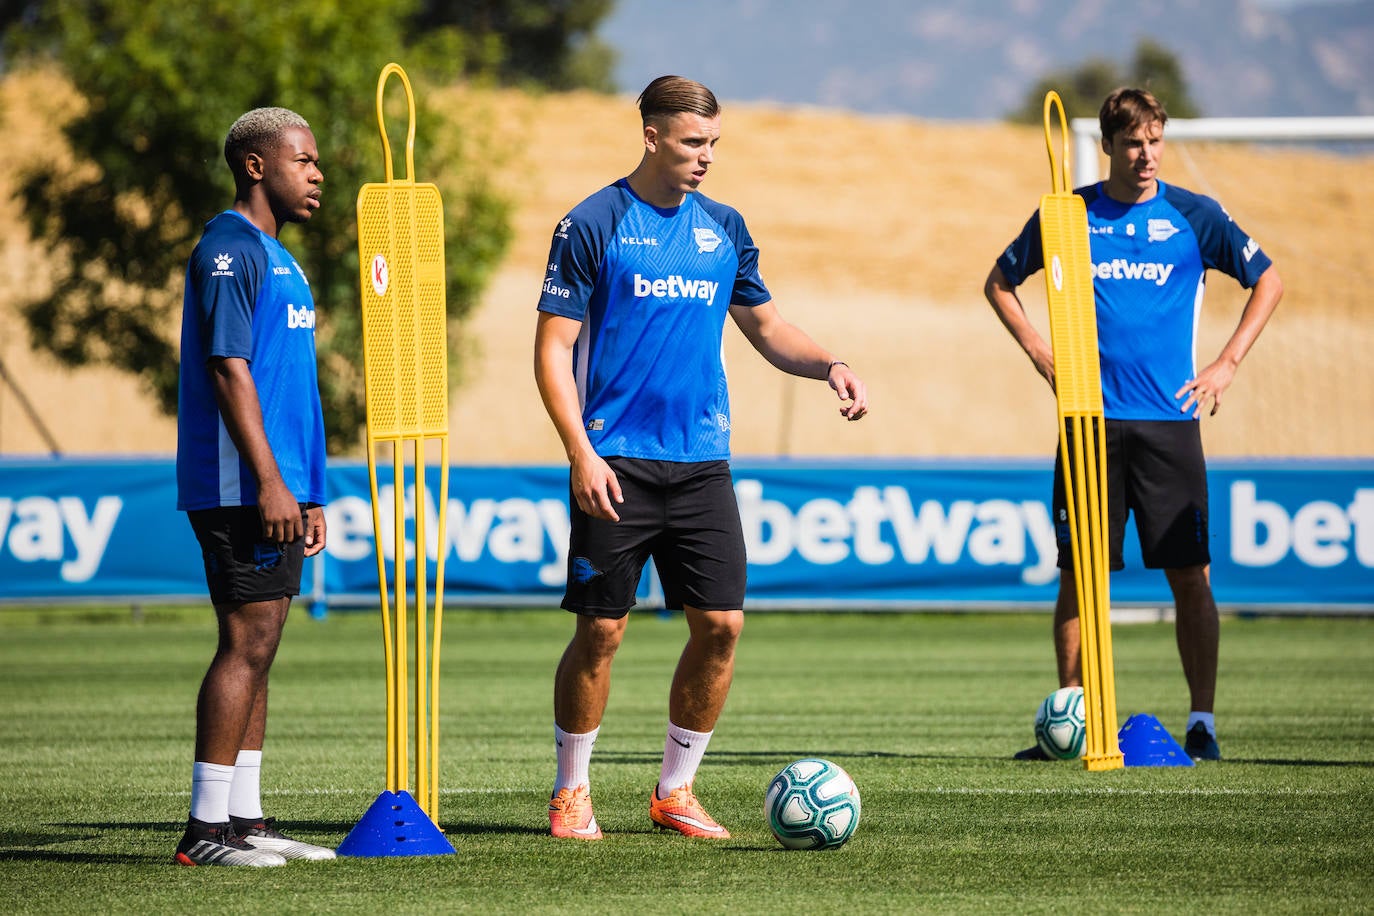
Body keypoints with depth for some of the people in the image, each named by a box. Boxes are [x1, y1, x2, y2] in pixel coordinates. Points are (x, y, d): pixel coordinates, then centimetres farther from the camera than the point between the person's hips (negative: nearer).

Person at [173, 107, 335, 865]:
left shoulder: (276, 255, 21)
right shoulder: (229, 249, -10)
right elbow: (229, 369, -17)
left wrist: (308, 493, 23)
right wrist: (268, 482, -22)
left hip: (276, 488, 10)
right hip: (240, 485, -10)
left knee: (257, 650, 10)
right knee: (247, 643, -11)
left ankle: (244, 818, 13)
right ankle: (206, 827, -10)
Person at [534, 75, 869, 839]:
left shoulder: (723, 228, 11)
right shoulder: (594, 225, -4)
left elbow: (766, 326, 21)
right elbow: (554, 346, -5)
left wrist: (829, 366, 1)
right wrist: (581, 452, -15)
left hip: (702, 462, 5)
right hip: (618, 463, -5)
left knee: (721, 624, -2)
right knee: (602, 630, -4)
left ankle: (676, 790, 13)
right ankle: (572, 792, 12)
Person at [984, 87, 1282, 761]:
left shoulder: (1194, 216, 3)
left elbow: (1267, 281, 14)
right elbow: (1000, 283, 18)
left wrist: (1226, 364, 4)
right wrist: (1039, 353, 5)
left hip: (1170, 419, -1)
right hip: (1090, 420, 1)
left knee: (1189, 574, -4)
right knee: (1079, 574, 1)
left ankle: (1202, 723, 0)